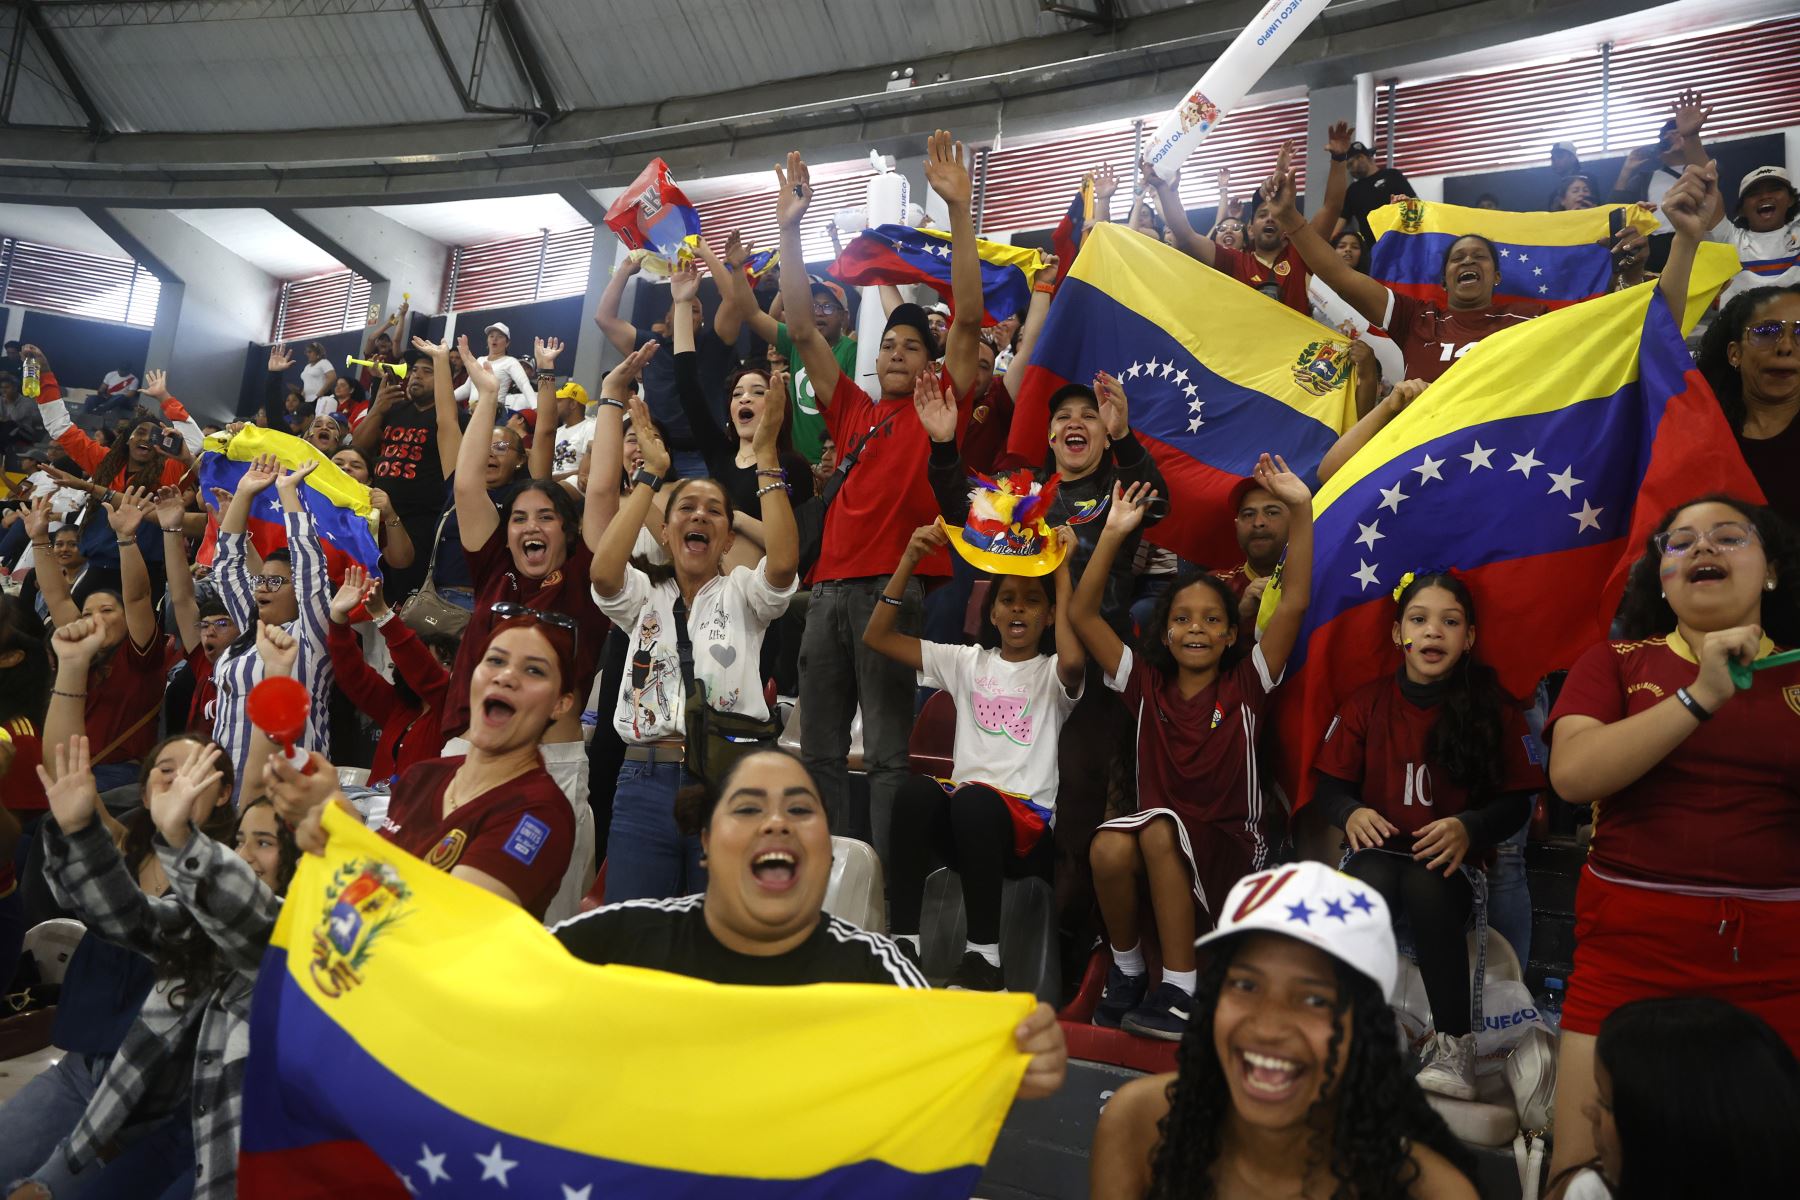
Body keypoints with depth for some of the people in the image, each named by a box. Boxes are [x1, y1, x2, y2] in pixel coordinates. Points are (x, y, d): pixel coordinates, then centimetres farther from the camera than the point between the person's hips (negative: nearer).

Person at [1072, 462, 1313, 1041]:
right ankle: (1126, 970, -3)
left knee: (1160, 832, -32)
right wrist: (1113, 535, -9)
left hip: (1233, 844, -2)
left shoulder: (1245, 683, -1)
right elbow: (1083, 615, -3)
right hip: (1157, 828, 2)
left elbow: (1294, 603, -11)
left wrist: (1301, 509, -18)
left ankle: (1180, 991, -23)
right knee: (1108, 847, -29)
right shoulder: (1147, 683, 4)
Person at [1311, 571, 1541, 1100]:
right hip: (1380, 852, 1)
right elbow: (1330, 787, 6)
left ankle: (1454, 1042, -22)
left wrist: (1468, 827, -21)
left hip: (1452, 863, -1)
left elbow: (1516, 802, 0)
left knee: (1427, 887, -37)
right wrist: (1351, 813, -18)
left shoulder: (1495, 709, 3)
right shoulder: (1367, 703, 6)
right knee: (1370, 878, -36)